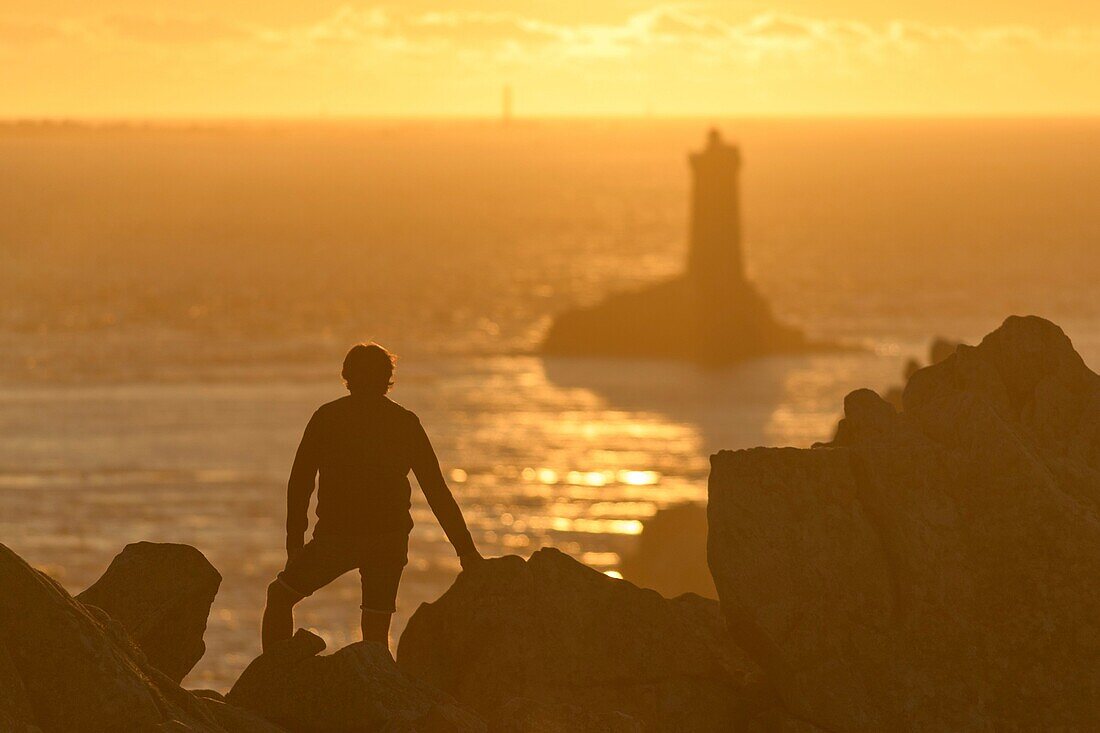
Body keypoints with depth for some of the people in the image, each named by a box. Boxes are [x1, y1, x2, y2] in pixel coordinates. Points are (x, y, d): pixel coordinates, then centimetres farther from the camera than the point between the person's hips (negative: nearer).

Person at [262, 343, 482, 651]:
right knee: (376, 631, 10)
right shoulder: (406, 423, 6)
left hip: (335, 536, -2)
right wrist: (466, 550, 7)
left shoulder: (327, 417, 1)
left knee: (280, 595, 16)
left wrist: (295, 541, 5)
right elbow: (437, 492, 5)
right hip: (390, 541, 2)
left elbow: (300, 481, 0)